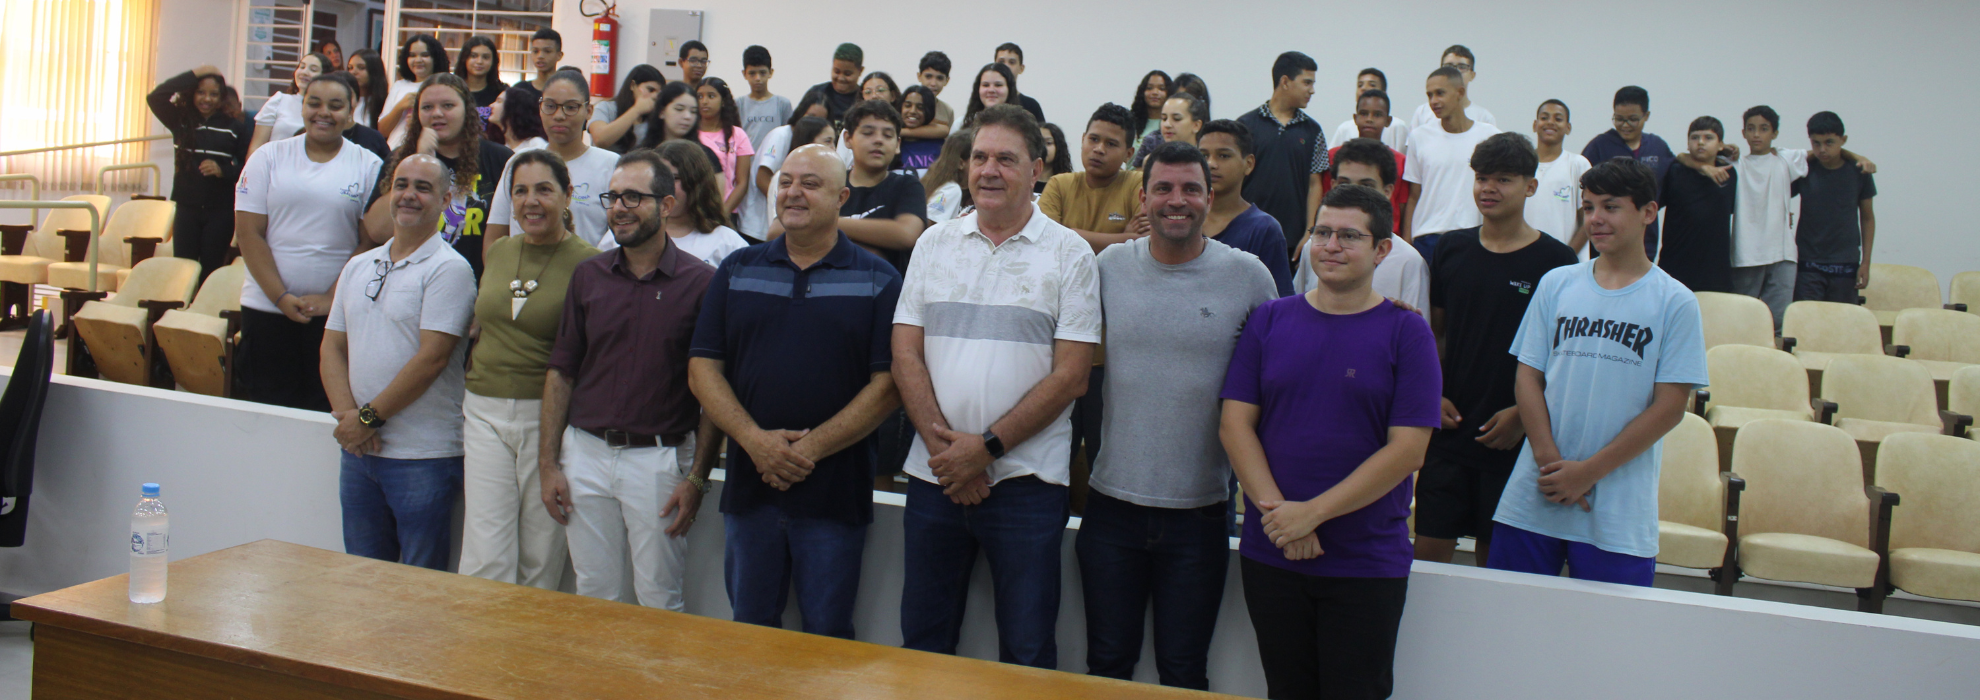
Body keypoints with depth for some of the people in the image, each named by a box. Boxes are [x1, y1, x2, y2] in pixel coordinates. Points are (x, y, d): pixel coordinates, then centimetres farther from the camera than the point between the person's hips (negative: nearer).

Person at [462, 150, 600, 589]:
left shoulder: (587, 263, -6)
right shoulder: (498, 252, 11)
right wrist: (472, 395, 16)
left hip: (548, 416, -4)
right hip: (485, 413, 4)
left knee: (542, 561, 5)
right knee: (484, 559, -1)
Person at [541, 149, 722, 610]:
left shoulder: (700, 283, -5)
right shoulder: (588, 276, 7)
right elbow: (561, 373, 9)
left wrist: (697, 478, -8)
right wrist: (548, 464, 4)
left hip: (660, 458, -3)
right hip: (585, 452, 4)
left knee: (660, 602, 5)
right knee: (594, 596, 12)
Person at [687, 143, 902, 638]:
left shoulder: (878, 281, 1)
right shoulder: (738, 271, 10)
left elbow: (887, 384, -7)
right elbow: (703, 368, 4)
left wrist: (812, 448, -14)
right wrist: (755, 439, -11)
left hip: (835, 494, -3)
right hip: (749, 484, 3)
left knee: (828, 639, 6)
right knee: (750, 631, 14)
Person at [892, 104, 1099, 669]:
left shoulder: (1069, 254, -1)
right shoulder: (935, 244, 9)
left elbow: (1070, 376, -7)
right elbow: (906, 354, 4)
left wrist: (988, 447, -13)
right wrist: (945, 445, -9)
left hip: (1027, 478, -3)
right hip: (934, 474, 3)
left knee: (1026, 652, 4)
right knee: (922, 642, 12)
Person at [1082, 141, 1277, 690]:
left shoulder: (1248, 276, -4)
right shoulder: (1109, 266, 0)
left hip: (1199, 511, -1)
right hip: (1112, 503, 1)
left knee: (1183, 674, 11)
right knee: (1106, 665, 13)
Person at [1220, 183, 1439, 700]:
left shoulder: (1406, 333, -2)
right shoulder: (1269, 320, 5)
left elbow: (1406, 450, -9)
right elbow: (1235, 423, 0)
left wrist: (1312, 513, -15)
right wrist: (1276, 511, -13)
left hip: (1367, 565, -2)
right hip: (1269, 556, 2)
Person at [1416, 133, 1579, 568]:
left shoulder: (1554, 259, -4)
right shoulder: (1451, 248, 7)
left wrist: (1523, 414, -10)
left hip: (1512, 435, -3)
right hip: (1449, 427, 3)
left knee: (1495, 554, 6)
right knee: (1429, 548, 2)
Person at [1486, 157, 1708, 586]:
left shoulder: (1675, 303, 0)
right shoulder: (1556, 285, 8)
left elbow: (1669, 407, -5)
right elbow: (1528, 378, 5)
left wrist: (1588, 471, -10)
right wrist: (1550, 462, -8)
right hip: (1533, 500, 2)